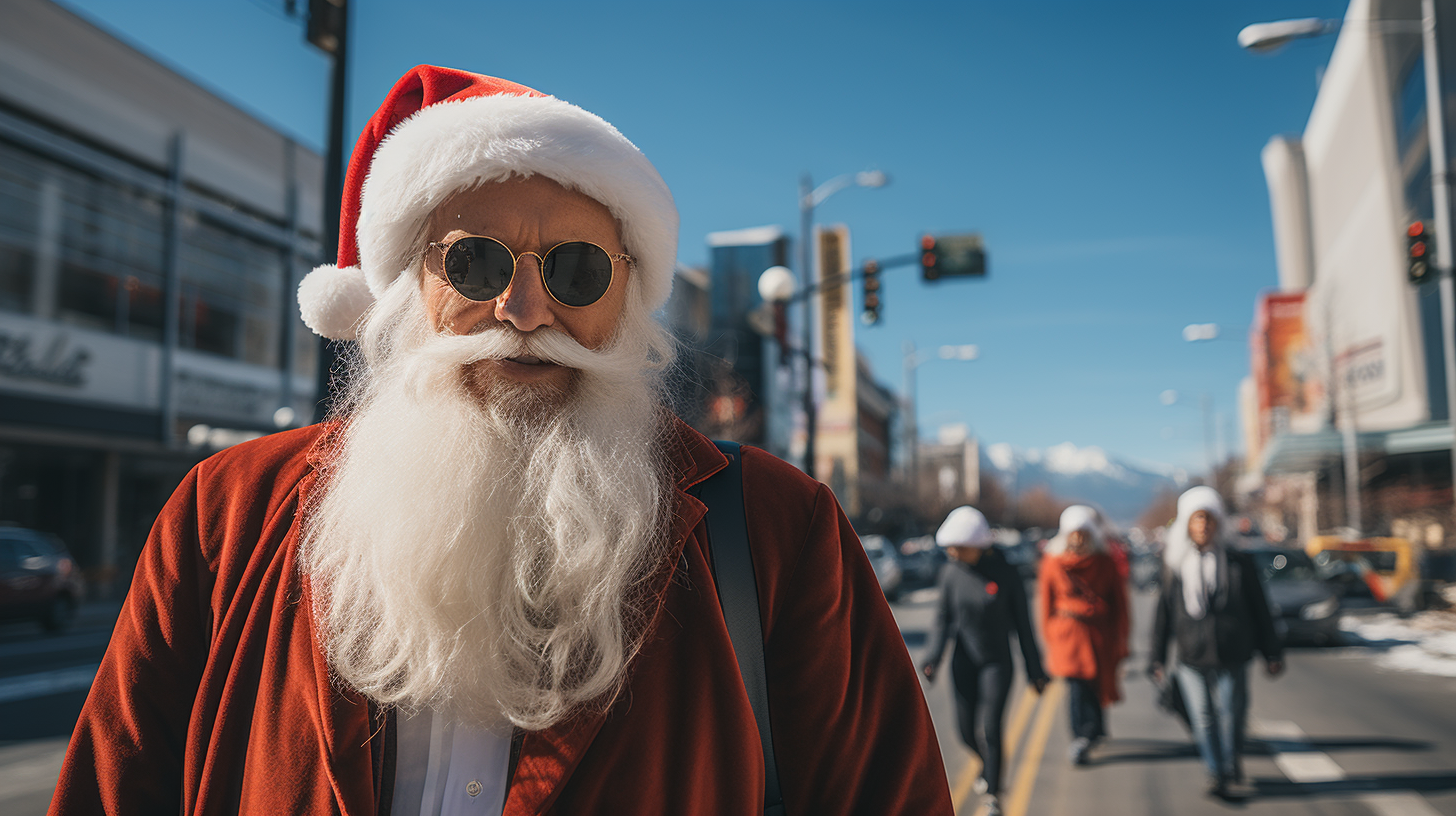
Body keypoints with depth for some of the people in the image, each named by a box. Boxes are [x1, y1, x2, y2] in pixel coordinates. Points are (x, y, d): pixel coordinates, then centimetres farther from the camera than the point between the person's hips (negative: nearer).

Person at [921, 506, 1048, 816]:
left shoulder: (1005, 574, -11)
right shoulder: (951, 573, -4)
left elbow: (1022, 624, -4)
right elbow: (944, 618, 3)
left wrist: (1035, 670, 0)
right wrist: (933, 657, -9)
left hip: (997, 662, -3)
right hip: (963, 662, 3)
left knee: (990, 728, -10)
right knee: (966, 729, 9)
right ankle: (988, 765, 42)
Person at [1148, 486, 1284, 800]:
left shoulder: (1238, 563, 1)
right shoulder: (1175, 564, 4)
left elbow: (1259, 611, 7)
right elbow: (1164, 611, 9)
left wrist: (1271, 653, 8)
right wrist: (1157, 656, 9)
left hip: (1231, 656, -1)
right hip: (1191, 659, 1)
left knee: (1231, 714, 4)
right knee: (1203, 718, 2)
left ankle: (1232, 762, 31)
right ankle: (1217, 773, 18)